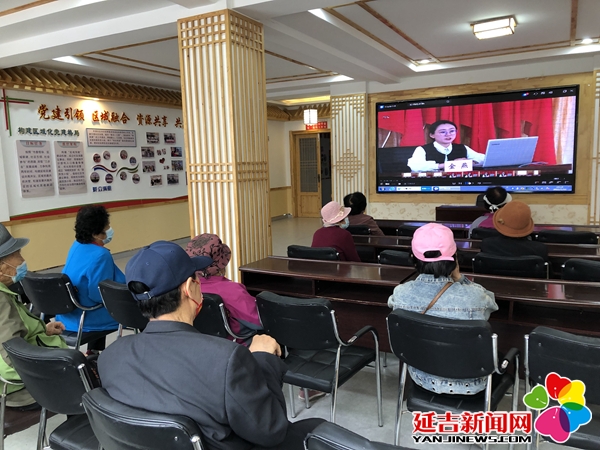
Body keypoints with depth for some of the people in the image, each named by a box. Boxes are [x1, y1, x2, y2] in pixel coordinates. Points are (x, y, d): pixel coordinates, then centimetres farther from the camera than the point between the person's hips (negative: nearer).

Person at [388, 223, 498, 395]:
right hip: (468, 383, -2)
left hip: (424, 378, 3)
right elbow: (489, 301, -3)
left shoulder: (400, 294, -21)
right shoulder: (474, 297, -30)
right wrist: (458, 277, -9)